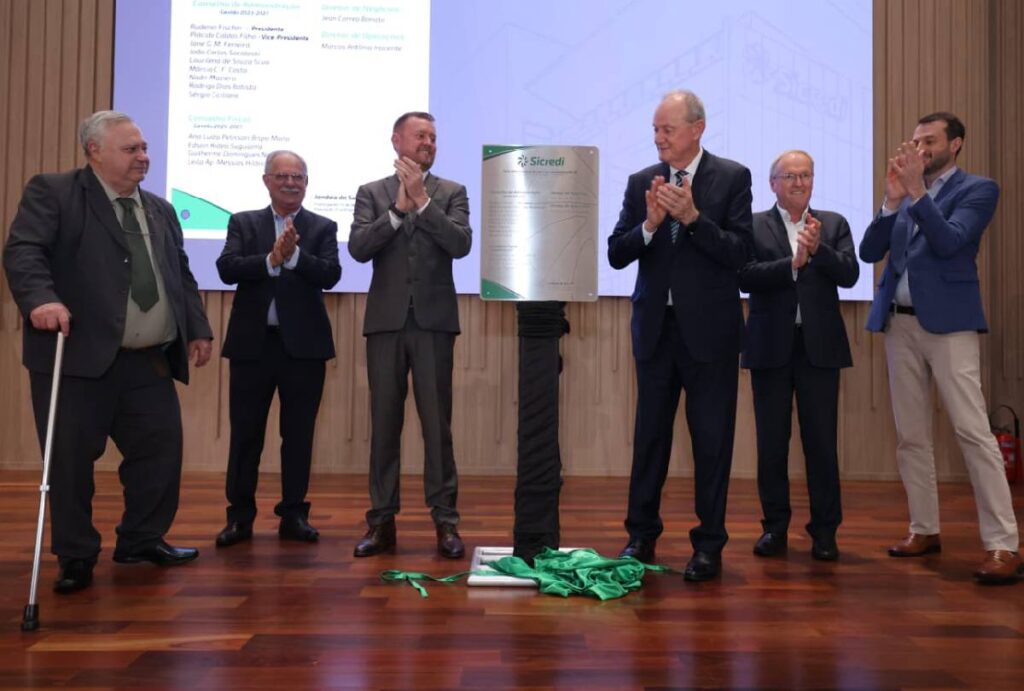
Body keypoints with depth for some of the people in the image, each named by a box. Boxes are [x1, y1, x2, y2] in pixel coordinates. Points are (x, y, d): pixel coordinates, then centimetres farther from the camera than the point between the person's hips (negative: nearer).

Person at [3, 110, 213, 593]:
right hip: (77, 356, -5)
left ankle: (142, 540, 25)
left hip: (150, 361, 6)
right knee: (71, 460, 2)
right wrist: (41, 298, -32)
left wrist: (197, 329, 12)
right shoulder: (52, 193, -1)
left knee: (161, 449, 7)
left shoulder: (160, 210, 19)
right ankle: (76, 558, 17)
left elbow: (181, 276, 21)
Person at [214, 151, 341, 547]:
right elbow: (227, 269, -7)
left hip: (303, 345, 0)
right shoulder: (243, 223, 8)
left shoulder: (323, 228, 6)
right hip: (252, 343, 1)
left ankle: (293, 515, 18)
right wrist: (271, 259, -21)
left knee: (299, 434, 6)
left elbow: (330, 275, -9)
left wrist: (293, 255, -24)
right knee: (245, 433, 6)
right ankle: (240, 516, 17)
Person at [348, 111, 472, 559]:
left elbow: (461, 244, -8)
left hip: (433, 321, -1)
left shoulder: (451, 193, 8)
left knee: (437, 423, 0)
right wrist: (398, 209, -12)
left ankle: (445, 521, 6)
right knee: (384, 422, 5)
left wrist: (422, 200, -13)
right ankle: (382, 520, 14)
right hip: (386, 321, 1)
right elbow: (358, 248, -4)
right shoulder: (371, 194, 10)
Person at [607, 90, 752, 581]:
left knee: (711, 439, 3)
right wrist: (649, 223, -17)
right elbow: (616, 254, 0)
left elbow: (738, 253, -10)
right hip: (655, 327, 3)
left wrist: (692, 216, -22)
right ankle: (641, 535, 23)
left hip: (709, 328, -3)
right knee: (649, 435, 11)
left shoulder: (732, 177, -2)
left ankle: (709, 544, 15)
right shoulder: (641, 182, 7)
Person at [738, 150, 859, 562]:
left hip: (819, 346, 1)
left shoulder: (834, 224, 10)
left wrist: (818, 249, -17)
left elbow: (850, 274, -2)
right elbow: (746, 277, -10)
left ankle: (824, 530, 14)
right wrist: (792, 263, -20)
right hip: (771, 346, -1)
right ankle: (775, 526, 18)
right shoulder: (754, 226, 3)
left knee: (822, 442, 3)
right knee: (771, 442, 6)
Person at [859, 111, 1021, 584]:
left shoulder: (978, 189, 2)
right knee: (911, 435, 8)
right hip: (900, 323, 6)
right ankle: (925, 530, 18)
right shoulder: (906, 192, 15)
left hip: (948, 323, -5)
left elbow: (949, 241, -14)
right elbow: (869, 252, 6)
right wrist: (893, 199, -5)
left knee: (973, 432, -10)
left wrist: (916, 191, -17)